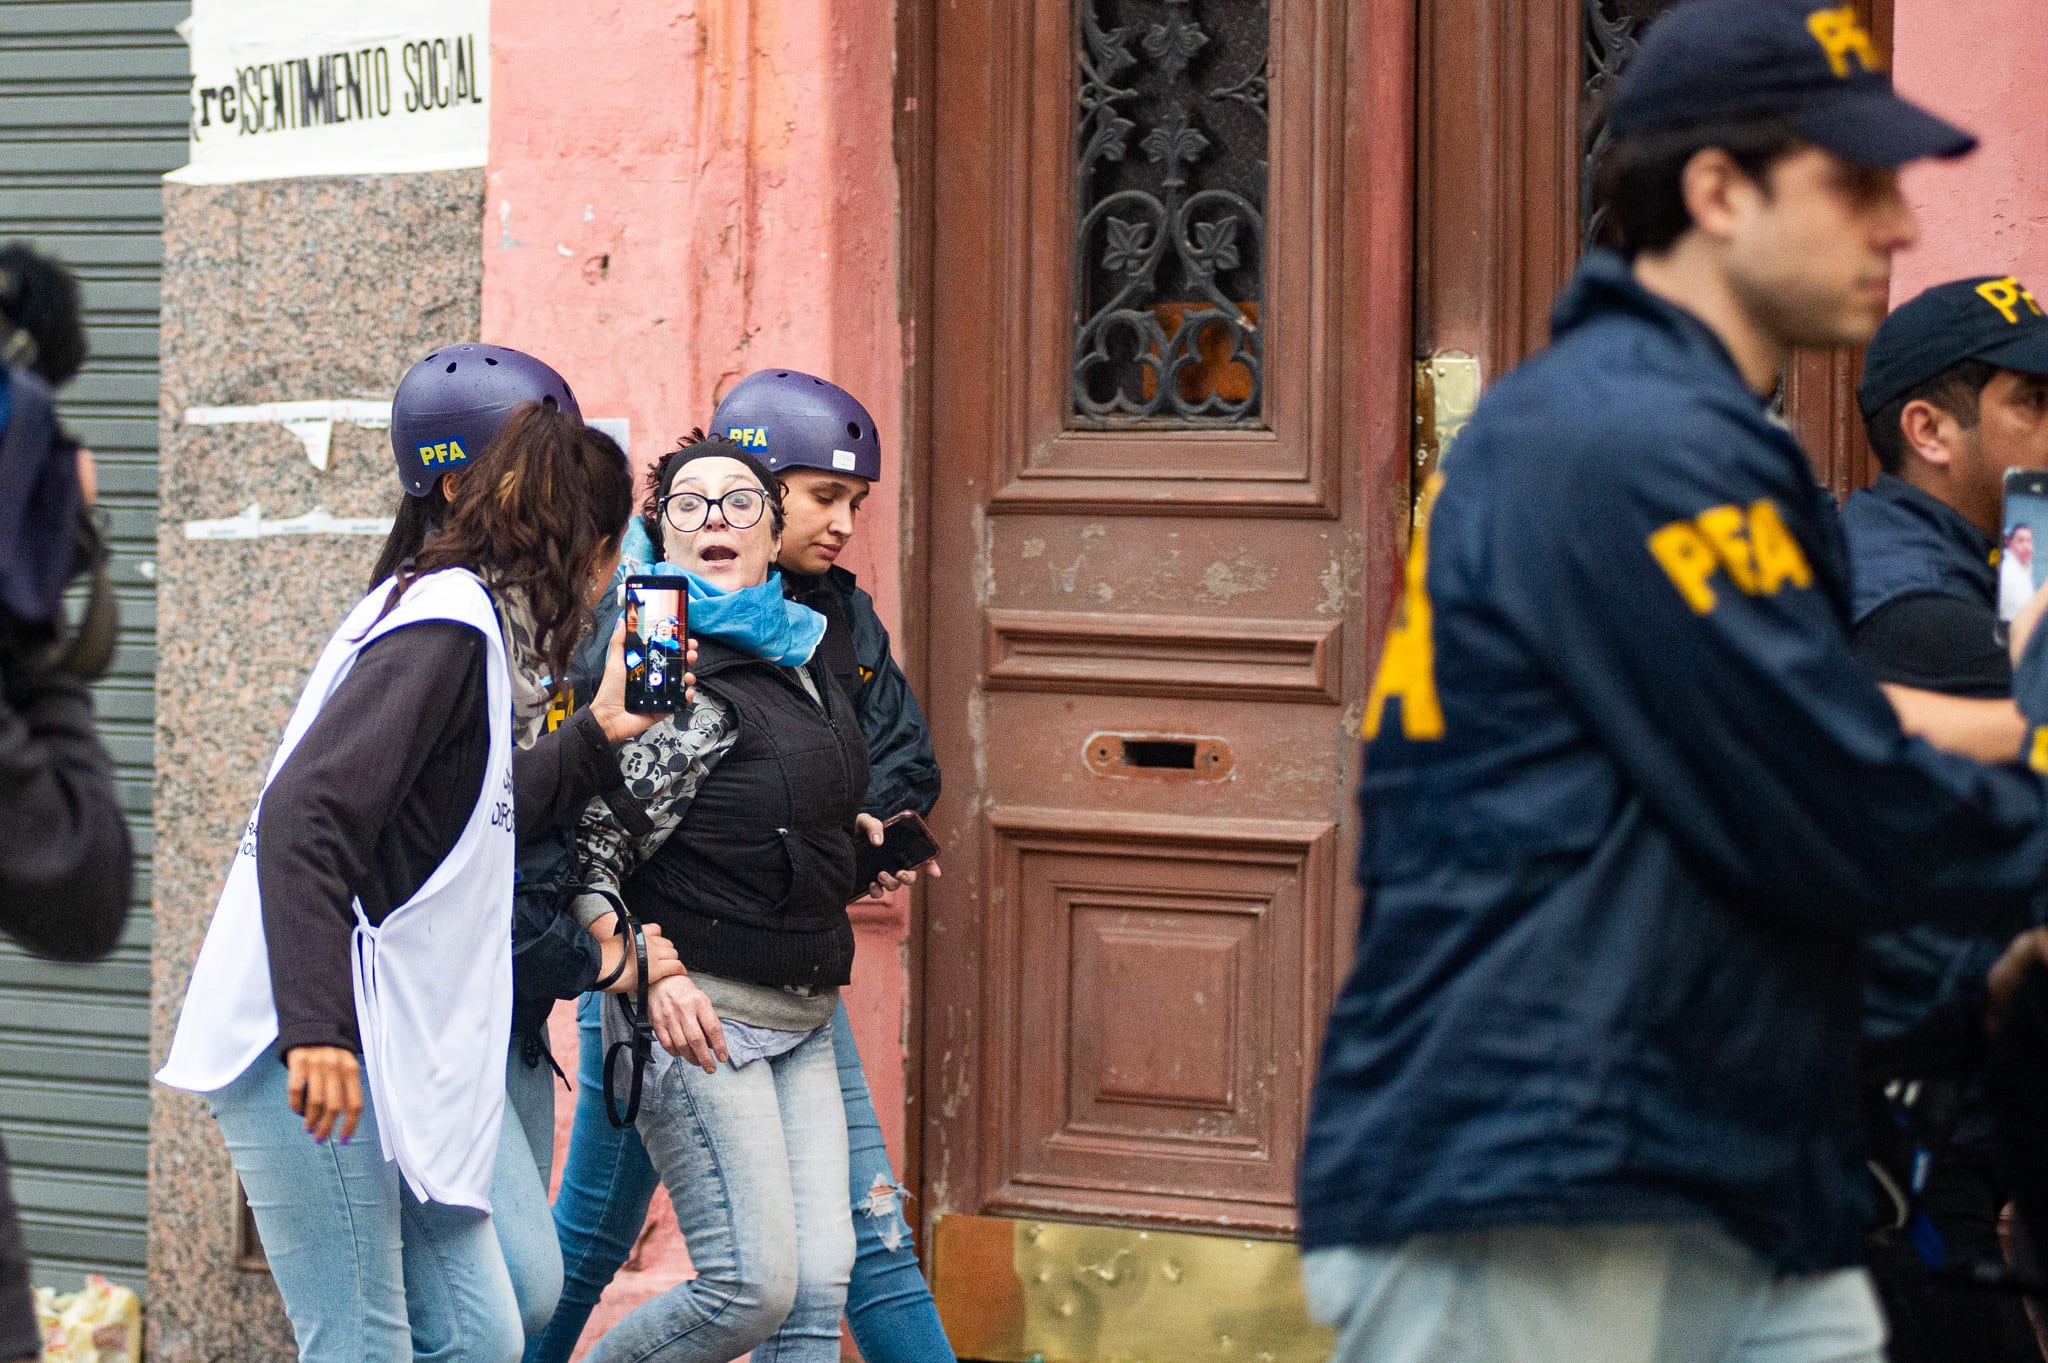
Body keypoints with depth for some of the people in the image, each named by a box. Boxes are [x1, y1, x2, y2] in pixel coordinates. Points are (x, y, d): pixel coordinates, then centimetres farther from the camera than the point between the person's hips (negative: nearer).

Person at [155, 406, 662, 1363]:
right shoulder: (447, 627, -10)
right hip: (307, 1047, -10)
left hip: (387, 1048, 10)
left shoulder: (476, 630, 20)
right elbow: (303, 817, -21)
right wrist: (313, 1028, -27)